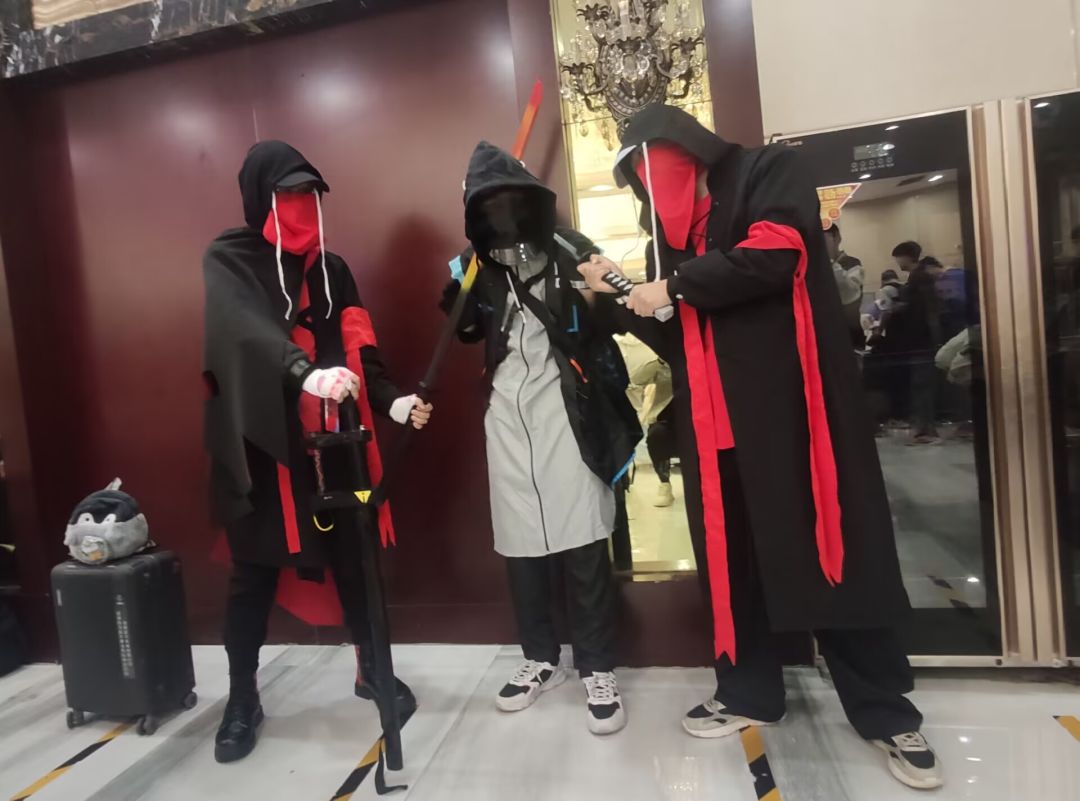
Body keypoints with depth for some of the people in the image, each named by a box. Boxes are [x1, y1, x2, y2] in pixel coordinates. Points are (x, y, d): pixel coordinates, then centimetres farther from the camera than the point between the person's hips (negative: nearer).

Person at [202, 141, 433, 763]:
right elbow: (243, 330, -23)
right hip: (261, 446, -3)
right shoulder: (225, 263, -2)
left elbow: (358, 349, 6)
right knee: (255, 576, 7)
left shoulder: (330, 268, 12)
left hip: (334, 444, 4)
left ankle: (375, 672, 29)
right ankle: (243, 701, 26)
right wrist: (305, 373, -40)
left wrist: (391, 401, -11)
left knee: (355, 562, 9)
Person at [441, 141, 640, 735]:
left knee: (582, 544, -2)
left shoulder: (567, 251, -2)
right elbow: (469, 332, 19)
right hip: (507, 412, 4)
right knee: (521, 542, 9)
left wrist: (604, 295, -25)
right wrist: (455, 295, 4)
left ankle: (597, 670, 14)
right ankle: (540, 658, 27)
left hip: (566, 407, -4)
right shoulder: (478, 264, 10)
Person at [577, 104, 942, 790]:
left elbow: (775, 254, -18)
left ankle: (887, 713, 17)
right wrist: (621, 294, 2)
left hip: (792, 404, -5)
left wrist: (673, 287, -11)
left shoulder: (771, 173, 3)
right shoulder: (670, 226, 18)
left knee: (828, 549, 1)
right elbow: (676, 340, 15)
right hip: (713, 418, 6)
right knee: (730, 554, 9)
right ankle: (748, 692, 25)